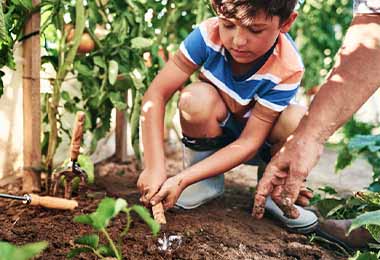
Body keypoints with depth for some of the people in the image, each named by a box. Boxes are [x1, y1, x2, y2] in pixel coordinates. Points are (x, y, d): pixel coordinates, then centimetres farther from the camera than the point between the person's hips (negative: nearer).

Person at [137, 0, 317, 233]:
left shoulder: (287, 69, -29)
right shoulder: (209, 34, -27)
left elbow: (249, 142, -29)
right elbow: (156, 94, -27)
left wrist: (182, 180, -36)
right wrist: (155, 168, -35)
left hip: (261, 143, -1)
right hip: (213, 135, 1)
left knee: (299, 122, -33)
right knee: (197, 98, -32)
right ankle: (208, 184, -8)